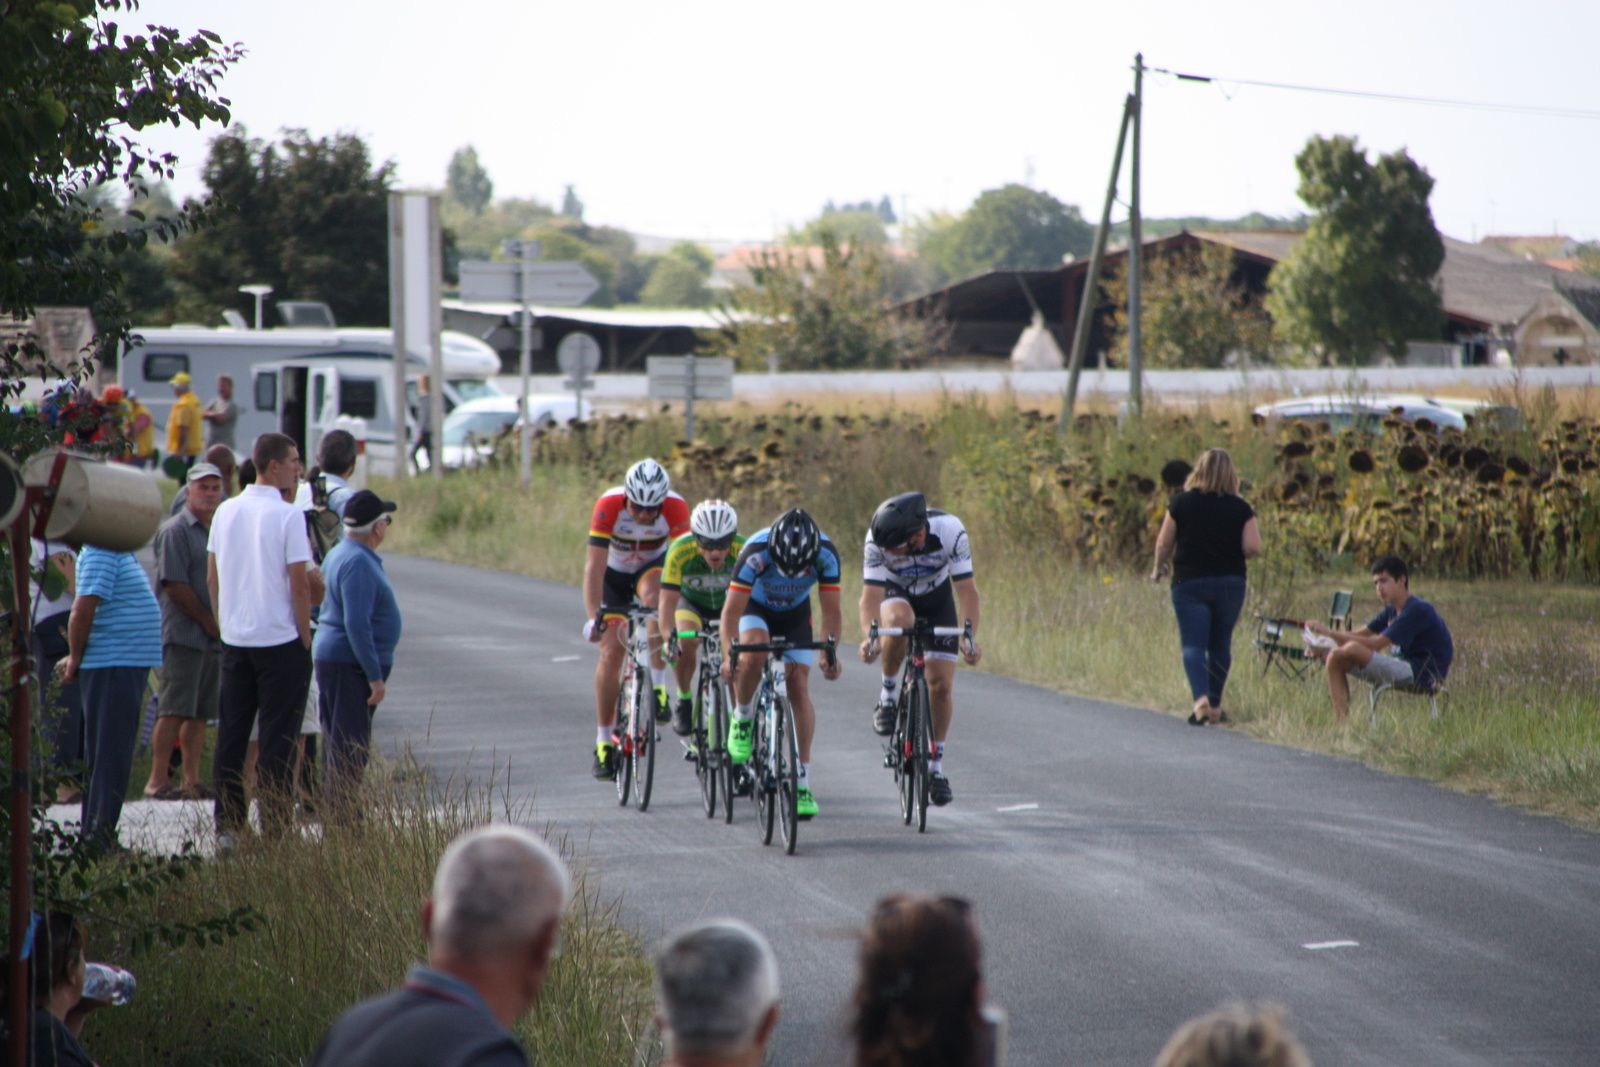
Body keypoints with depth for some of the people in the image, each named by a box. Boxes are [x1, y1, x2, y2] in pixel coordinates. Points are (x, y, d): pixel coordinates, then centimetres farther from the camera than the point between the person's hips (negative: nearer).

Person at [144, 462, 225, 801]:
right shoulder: (175, 530, -6)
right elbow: (175, 584, -12)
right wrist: (208, 621, -9)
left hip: (214, 636, 7)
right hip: (183, 632, -7)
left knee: (200, 712, 6)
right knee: (174, 710, -10)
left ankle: (192, 780, 9)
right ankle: (157, 780, -10)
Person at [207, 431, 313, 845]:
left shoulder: (226, 512, 6)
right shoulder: (288, 516, -12)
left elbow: (212, 577, 12)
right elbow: (299, 583, -13)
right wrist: (305, 637, -4)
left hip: (235, 640, 6)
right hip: (280, 639, -6)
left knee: (231, 734, 11)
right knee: (278, 738, -1)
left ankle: (227, 826, 12)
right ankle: (274, 829, -2)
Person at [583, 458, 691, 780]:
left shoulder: (676, 508, -31)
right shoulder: (608, 506, -33)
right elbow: (594, 566, -35)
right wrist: (593, 617, -44)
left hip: (652, 567, 0)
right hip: (614, 573, 0)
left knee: (655, 597, -35)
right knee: (611, 653, -9)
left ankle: (658, 687, -23)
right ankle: (604, 741, 2)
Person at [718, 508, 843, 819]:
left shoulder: (826, 554, -31)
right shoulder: (756, 553, -37)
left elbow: (831, 610, -24)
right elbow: (732, 610, -34)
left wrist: (830, 651, -39)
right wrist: (729, 655, -47)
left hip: (795, 614, 2)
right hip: (755, 608, -2)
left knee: (799, 687, -11)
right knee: (755, 654, -34)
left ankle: (803, 782, -9)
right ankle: (742, 719, -6)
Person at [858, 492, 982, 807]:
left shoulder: (950, 531, -34)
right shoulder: (877, 539, -33)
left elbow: (967, 589, -30)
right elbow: (871, 595, -33)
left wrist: (970, 636, -43)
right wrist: (869, 637, -50)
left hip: (937, 597, 1)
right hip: (896, 594, -1)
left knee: (941, 685, -8)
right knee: (899, 620, -39)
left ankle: (936, 766, 8)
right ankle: (888, 693, -16)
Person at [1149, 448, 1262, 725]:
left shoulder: (1181, 502, -4)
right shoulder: (1240, 507, -3)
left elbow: (1164, 542, -1)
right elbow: (1253, 547, -9)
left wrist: (1159, 567, 17)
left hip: (1190, 581, -2)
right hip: (1230, 583, 2)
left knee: (1193, 645, -3)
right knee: (1220, 645, 15)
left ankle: (1201, 698, -24)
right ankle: (1215, 705, 20)